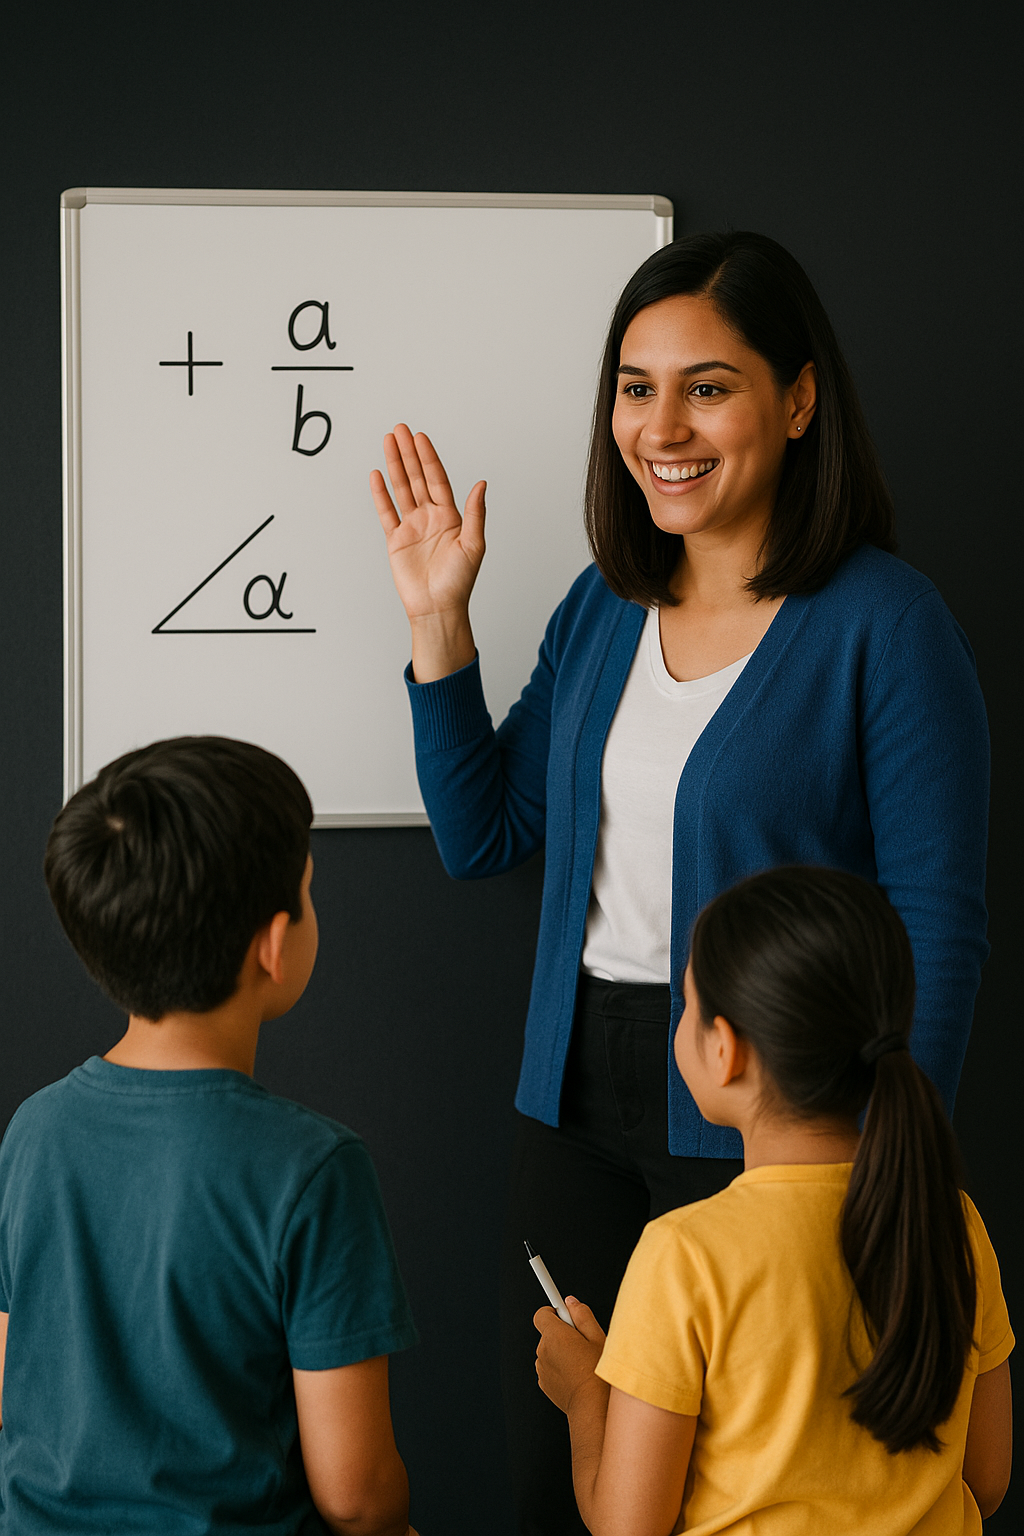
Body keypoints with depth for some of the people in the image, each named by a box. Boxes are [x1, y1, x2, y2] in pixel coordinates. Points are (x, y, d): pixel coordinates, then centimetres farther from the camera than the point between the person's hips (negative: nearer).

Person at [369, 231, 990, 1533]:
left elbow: (938, 927, -12)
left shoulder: (883, 624, -12)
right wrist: (437, 618, 3)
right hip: (576, 1100, 6)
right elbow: (480, 835, 12)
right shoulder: (604, 605, 7)